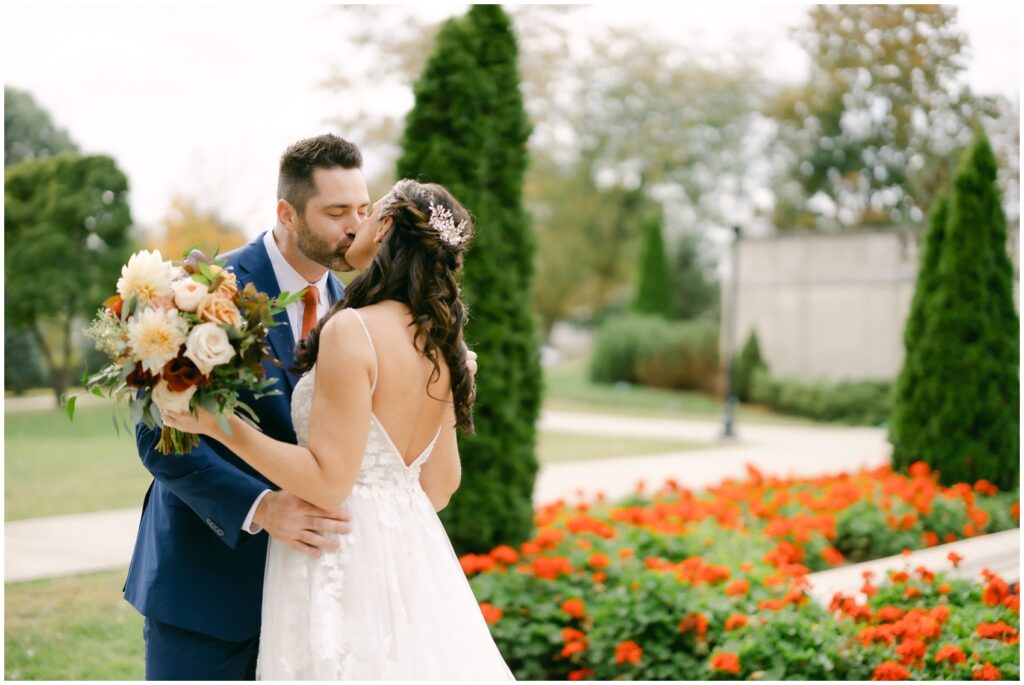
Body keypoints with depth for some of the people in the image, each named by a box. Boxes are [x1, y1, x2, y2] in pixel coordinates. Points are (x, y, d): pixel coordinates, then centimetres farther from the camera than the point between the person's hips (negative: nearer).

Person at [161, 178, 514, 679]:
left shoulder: (351, 331, -18)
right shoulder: (437, 343, 5)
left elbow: (327, 482, -20)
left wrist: (219, 424, -16)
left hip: (347, 559, -7)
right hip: (415, 551, 7)